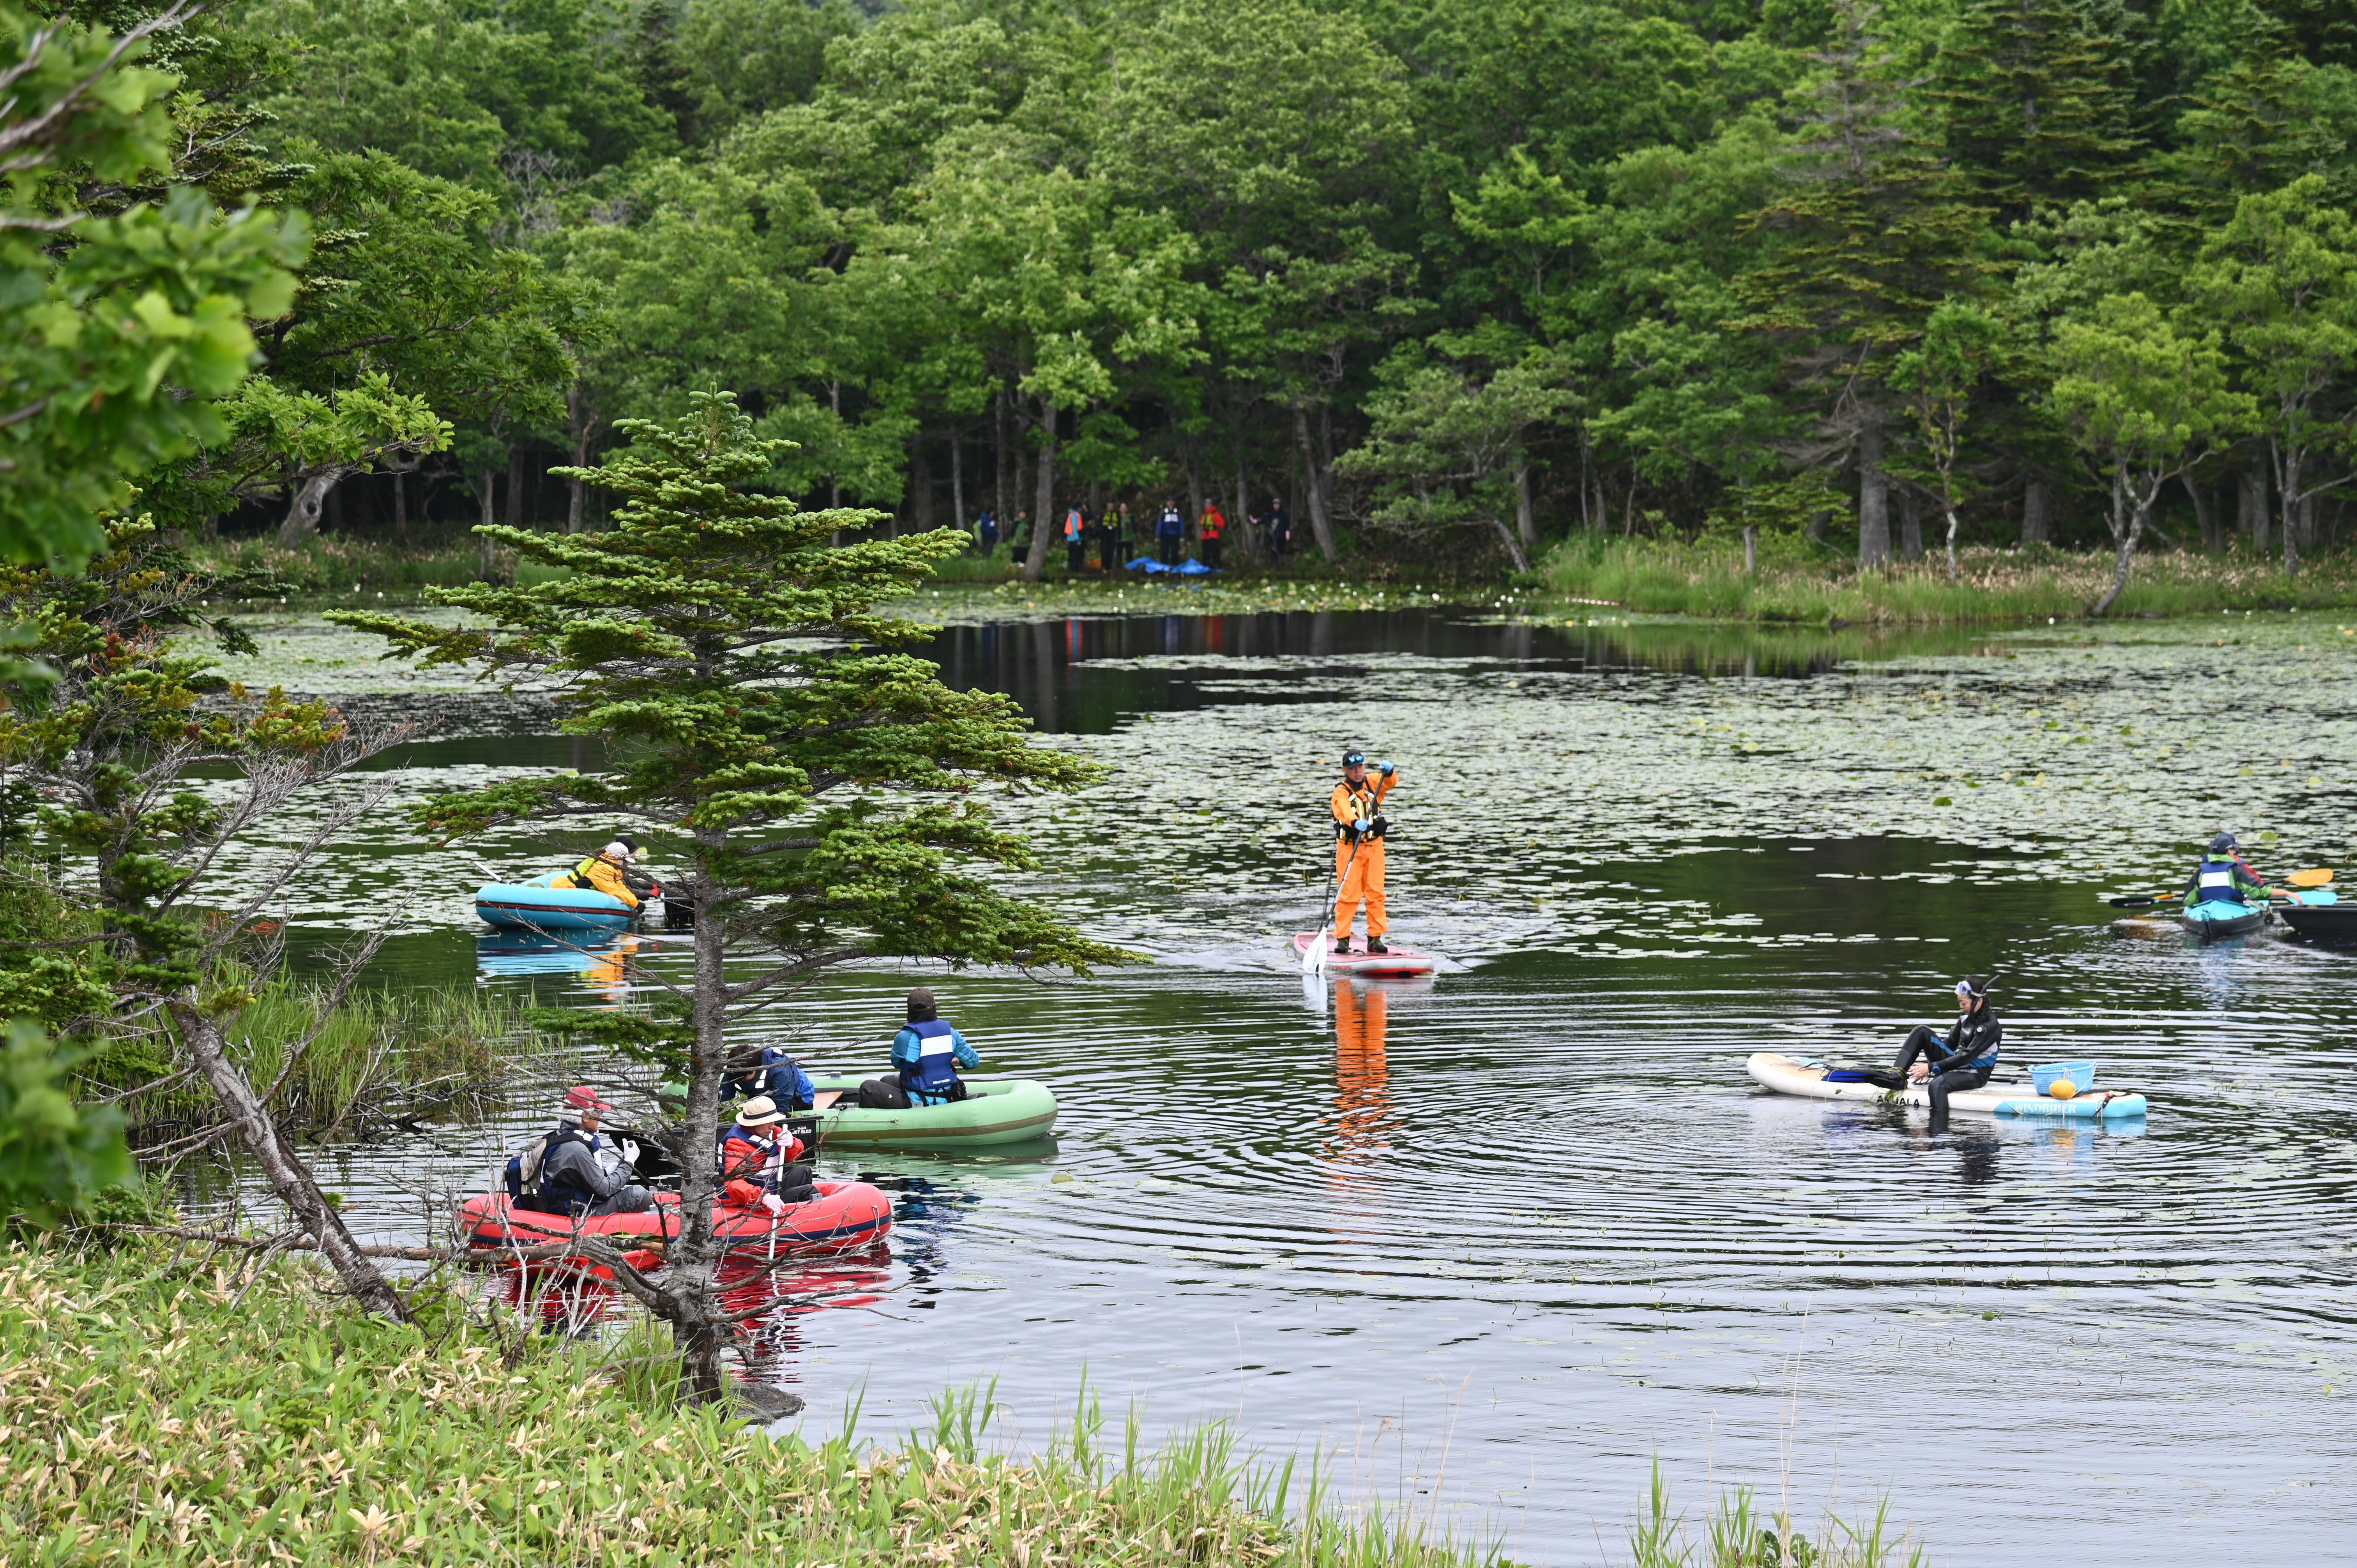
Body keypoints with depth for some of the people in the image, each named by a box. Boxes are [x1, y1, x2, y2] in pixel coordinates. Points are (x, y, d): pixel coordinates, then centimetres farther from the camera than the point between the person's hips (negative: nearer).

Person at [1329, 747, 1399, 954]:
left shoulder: (1373, 783, 8)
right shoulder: (1341, 792, -7)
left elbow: (1391, 782, -5)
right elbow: (1345, 811, -26)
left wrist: (1389, 772, -27)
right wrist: (1355, 822, -46)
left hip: (1374, 847, 4)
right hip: (1349, 848, -4)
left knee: (1375, 893, 2)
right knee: (1349, 894, -6)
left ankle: (1375, 939, 6)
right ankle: (1342, 939, 0)